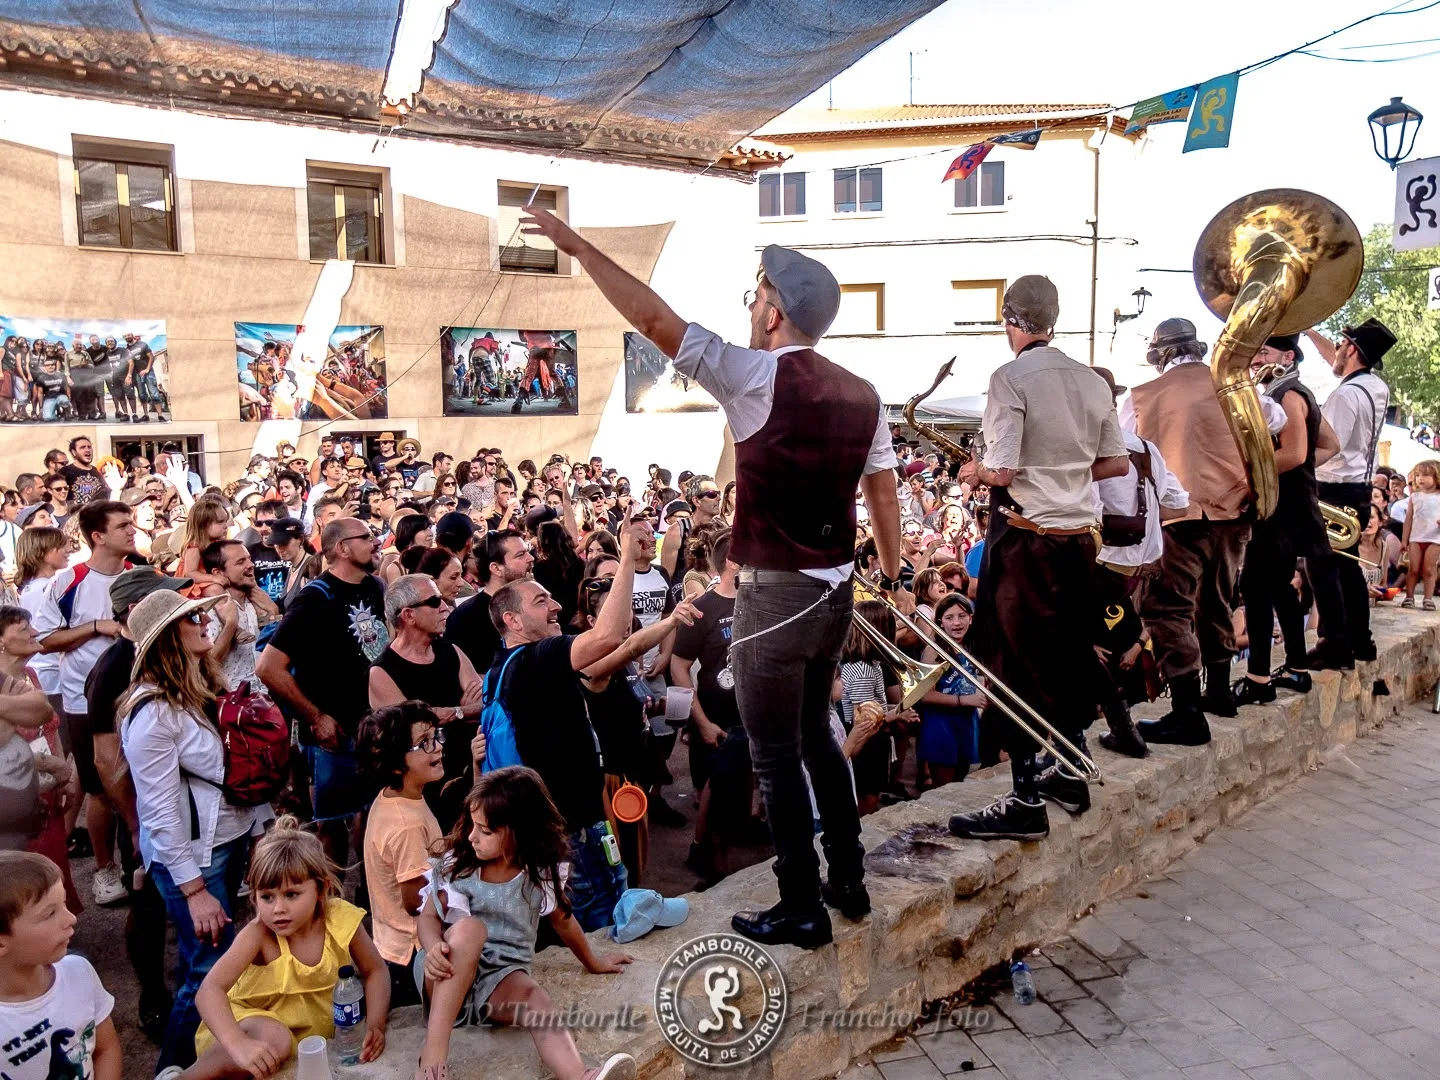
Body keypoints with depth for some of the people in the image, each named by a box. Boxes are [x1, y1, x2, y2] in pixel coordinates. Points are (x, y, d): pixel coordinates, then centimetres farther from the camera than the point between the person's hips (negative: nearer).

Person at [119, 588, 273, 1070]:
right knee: (214, 971, -2)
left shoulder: (204, 686, 8)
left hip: (233, 838, 8)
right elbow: (160, 812, -20)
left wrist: (260, 827, 12)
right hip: (190, 854, -8)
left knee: (202, 961, 17)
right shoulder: (152, 711, -19)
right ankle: (177, 1068, 18)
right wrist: (194, 890, -18)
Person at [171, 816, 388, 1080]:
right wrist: (238, 1044, -49)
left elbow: (376, 971, -5)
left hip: (312, 1027, 4)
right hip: (249, 1019, -4)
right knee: (274, 1039, -34)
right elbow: (210, 989, -35)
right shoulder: (259, 934, -24)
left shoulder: (341, 919, -18)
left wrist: (375, 1025, -19)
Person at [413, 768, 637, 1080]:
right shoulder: (456, 863, -7)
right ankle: (433, 1050, -38)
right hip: (449, 977, -1)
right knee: (468, 927, -34)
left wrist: (593, 963, 27)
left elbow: (561, 919, 13)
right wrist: (434, 949, -28)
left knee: (535, 997, -34)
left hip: (502, 978, 1)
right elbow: (429, 917, -5)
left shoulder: (540, 874, -3)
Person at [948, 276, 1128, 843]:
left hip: (1024, 538, -7)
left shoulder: (1011, 377, -13)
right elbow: (1117, 464, 11)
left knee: (1017, 663, 1)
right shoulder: (1092, 380, 7)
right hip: (1079, 536, 7)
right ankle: (1070, 773, 31)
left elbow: (1003, 471, -19)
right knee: (1068, 656, 18)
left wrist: (975, 472, 2)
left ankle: (1026, 802, 4)